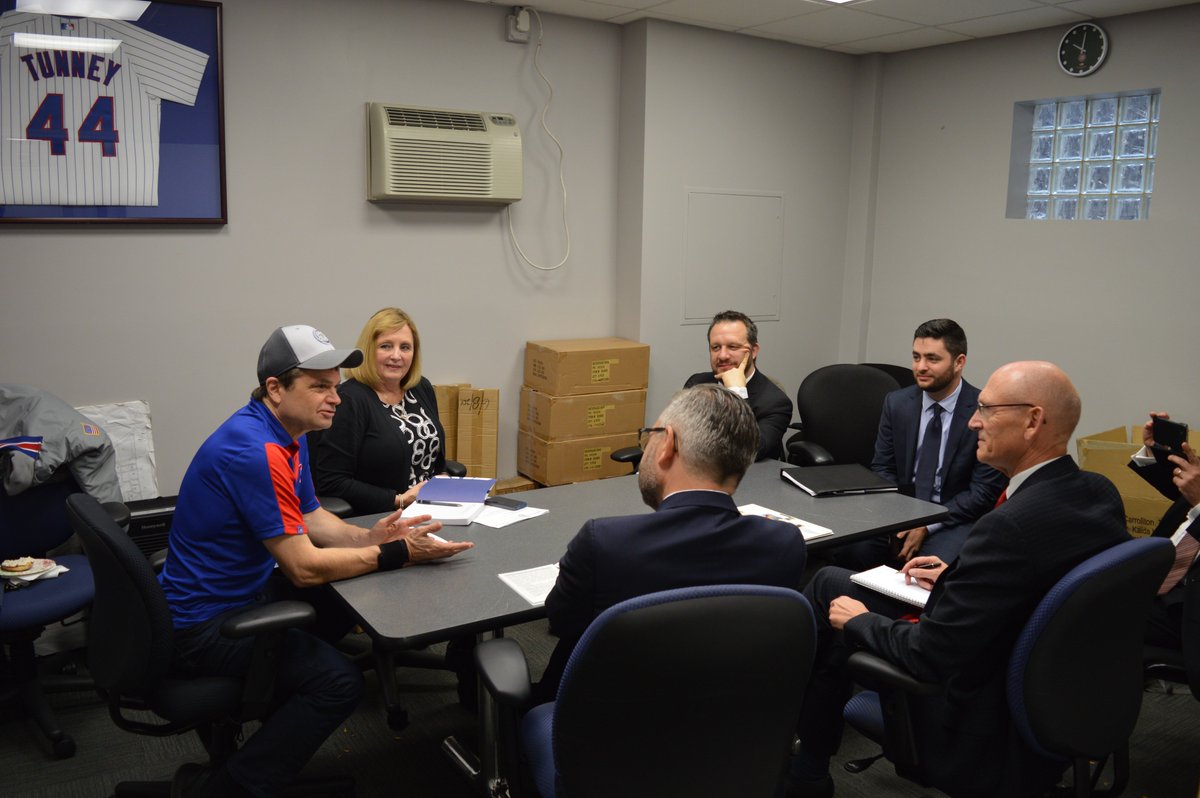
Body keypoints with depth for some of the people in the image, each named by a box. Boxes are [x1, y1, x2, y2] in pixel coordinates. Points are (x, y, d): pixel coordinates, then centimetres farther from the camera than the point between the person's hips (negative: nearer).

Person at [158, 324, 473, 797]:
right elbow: (304, 568, -26)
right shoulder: (254, 451, -28)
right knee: (338, 681, -18)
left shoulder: (288, 434, 3)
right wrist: (395, 555, -19)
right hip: (204, 623, -10)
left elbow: (310, 518, 10)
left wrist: (368, 537, -8)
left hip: (244, 592, 10)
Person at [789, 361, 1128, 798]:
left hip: (981, 718, -9)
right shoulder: (1100, 493, -5)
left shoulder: (1010, 524, -33)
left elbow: (932, 655, -26)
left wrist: (861, 619, -9)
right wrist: (957, 577, 10)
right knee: (830, 580, 13)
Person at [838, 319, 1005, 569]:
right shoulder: (896, 403, 4)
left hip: (954, 519, -3)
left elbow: (984, 490, -9)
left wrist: (928, 526, -17)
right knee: (849, 550, -24)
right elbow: (882, 468, 8)